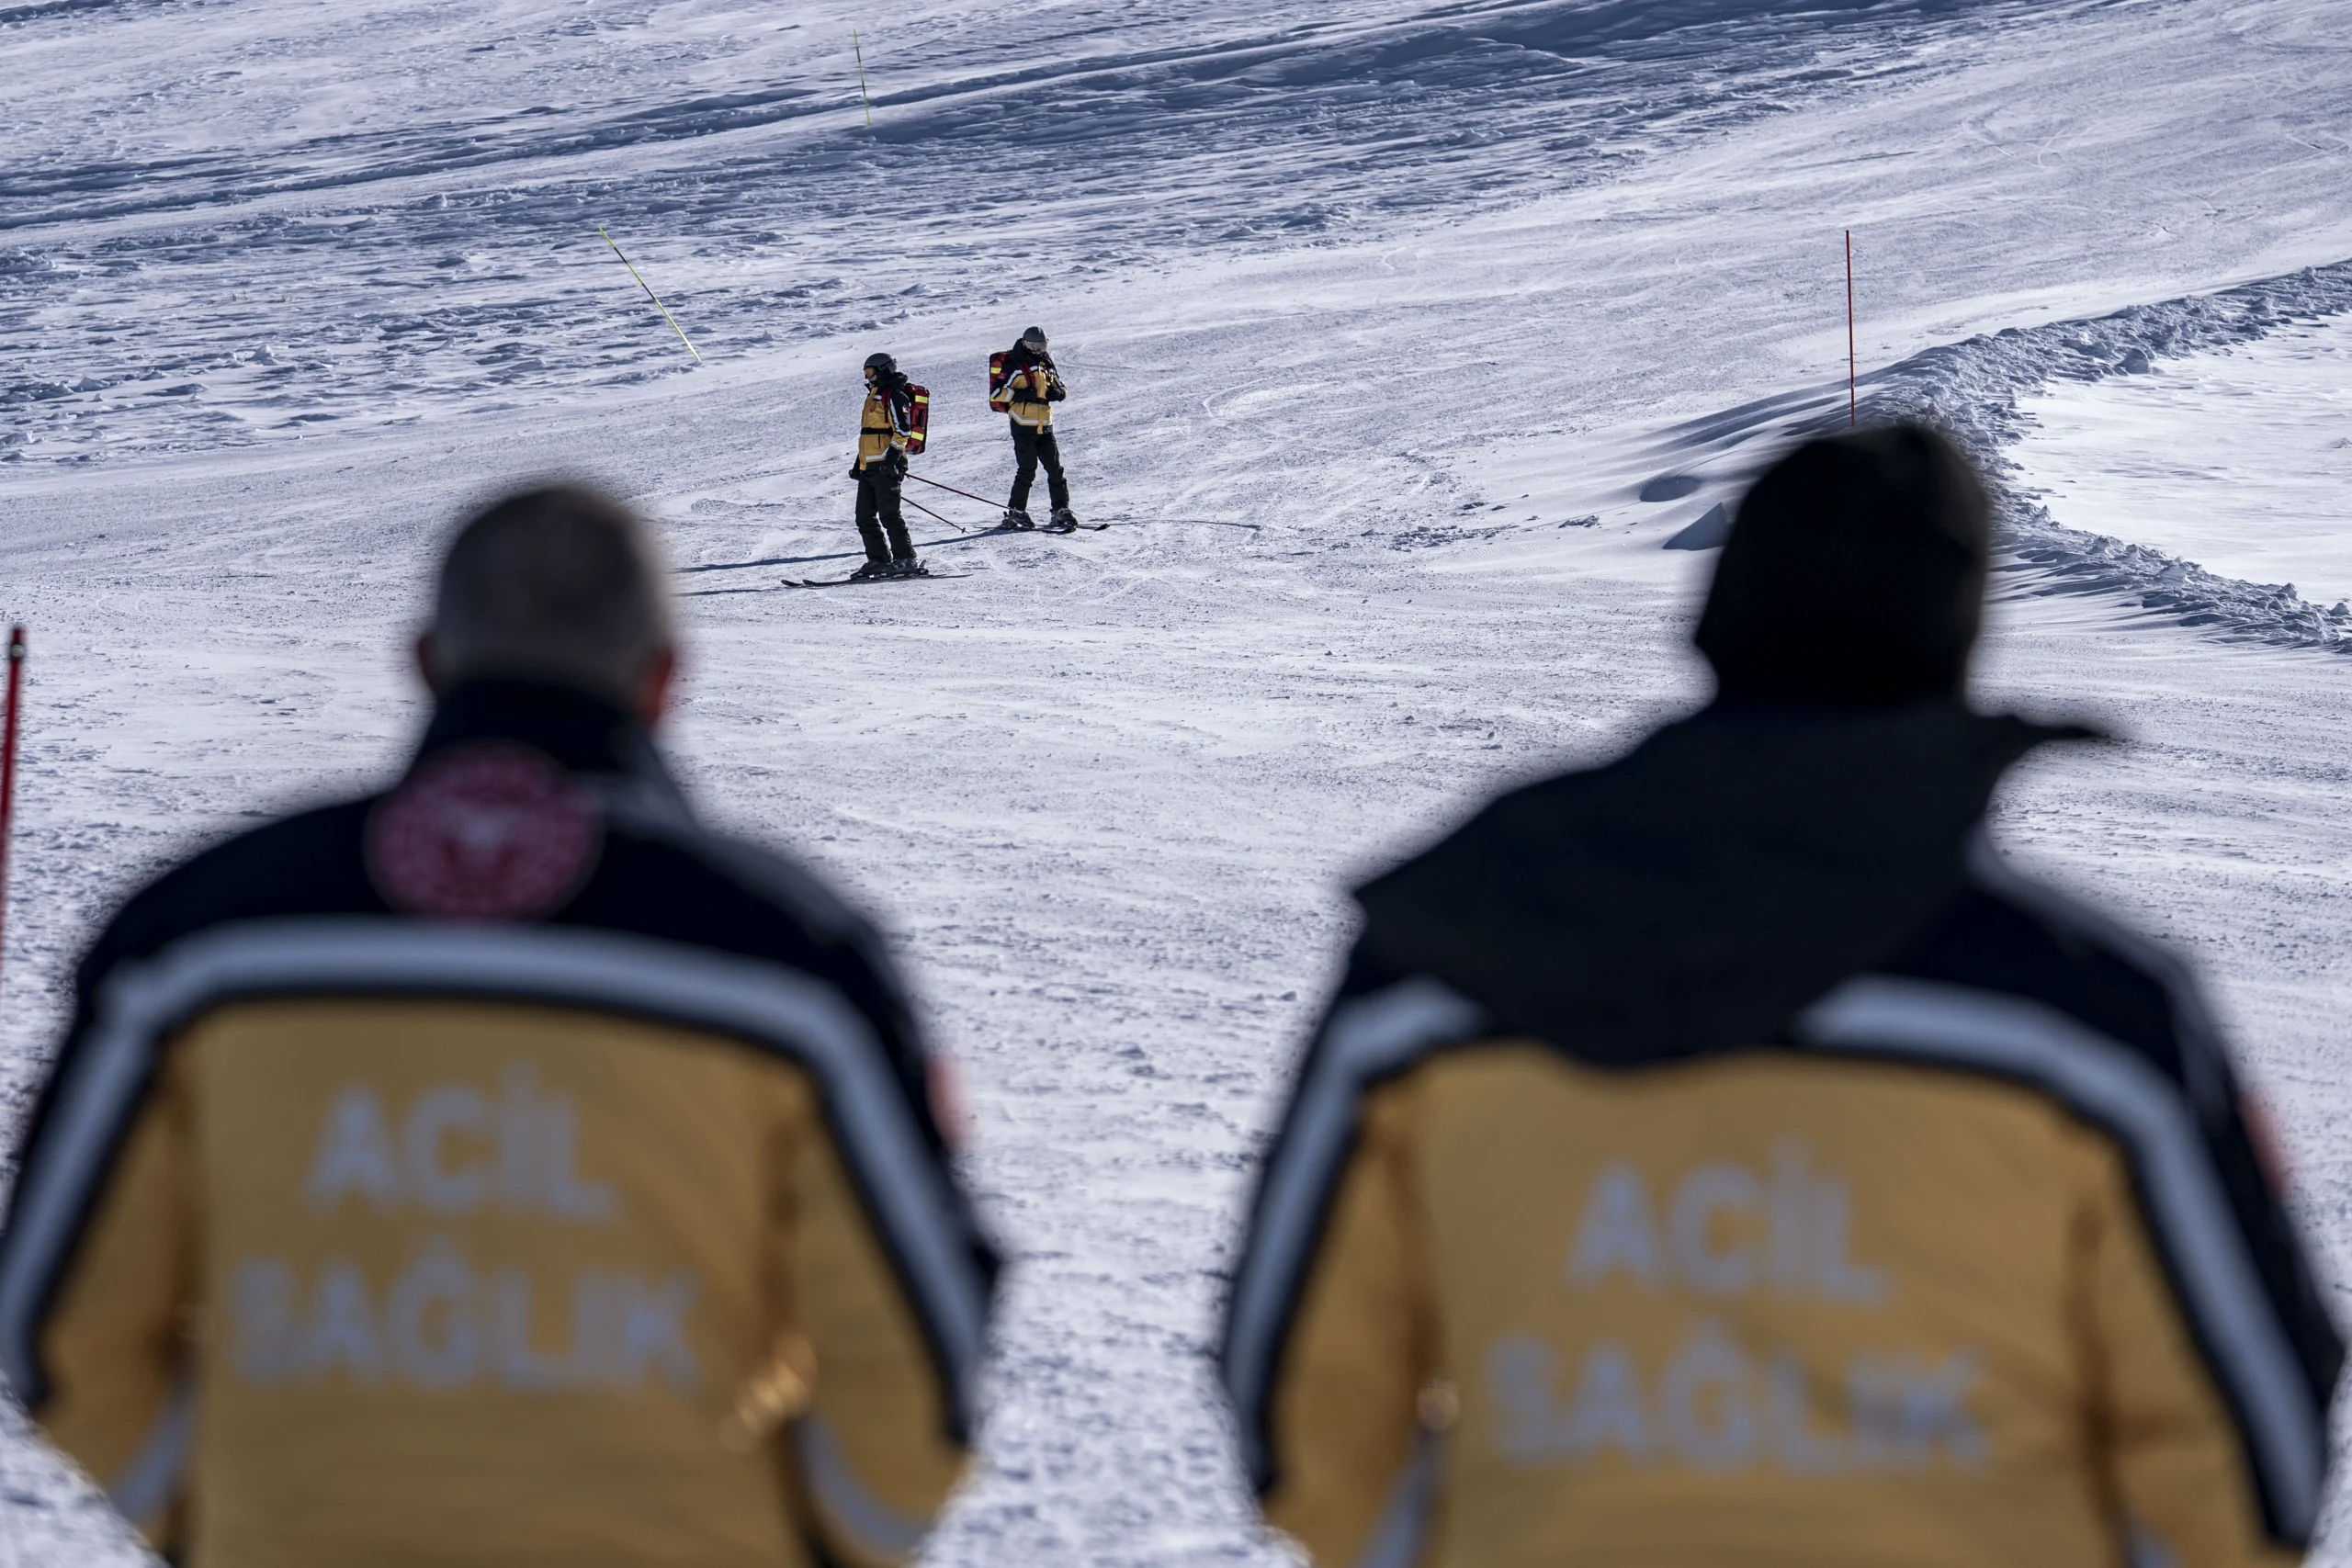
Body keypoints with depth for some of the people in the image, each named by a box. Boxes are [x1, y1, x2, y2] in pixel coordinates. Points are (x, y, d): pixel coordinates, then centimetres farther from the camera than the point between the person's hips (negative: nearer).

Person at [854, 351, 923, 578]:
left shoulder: (895, 396, -8)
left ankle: (906, 560, -11)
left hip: (886, 466, -10)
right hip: (869, 467, 10)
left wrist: (893, 457, -24)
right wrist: (859, 462, 26)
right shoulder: (875, 396, 23)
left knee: (889, 515, -12)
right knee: (865, 516, 8)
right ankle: (879, 560, 12)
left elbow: (902, 430, -16)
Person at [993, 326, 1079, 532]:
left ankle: (1061, 511, 6)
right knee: (1027, 471, -6)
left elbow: (1061, 388, 22)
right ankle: (1015, 513, 4)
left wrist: (1057, 393, -2)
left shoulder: (1046, 365, 13)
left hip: (1045, 426, 6)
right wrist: (1022, 395, -20)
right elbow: (998, 392, -11)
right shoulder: (1014, 366, -6)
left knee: (1055, 469, 2)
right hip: (1023, 427, -6)